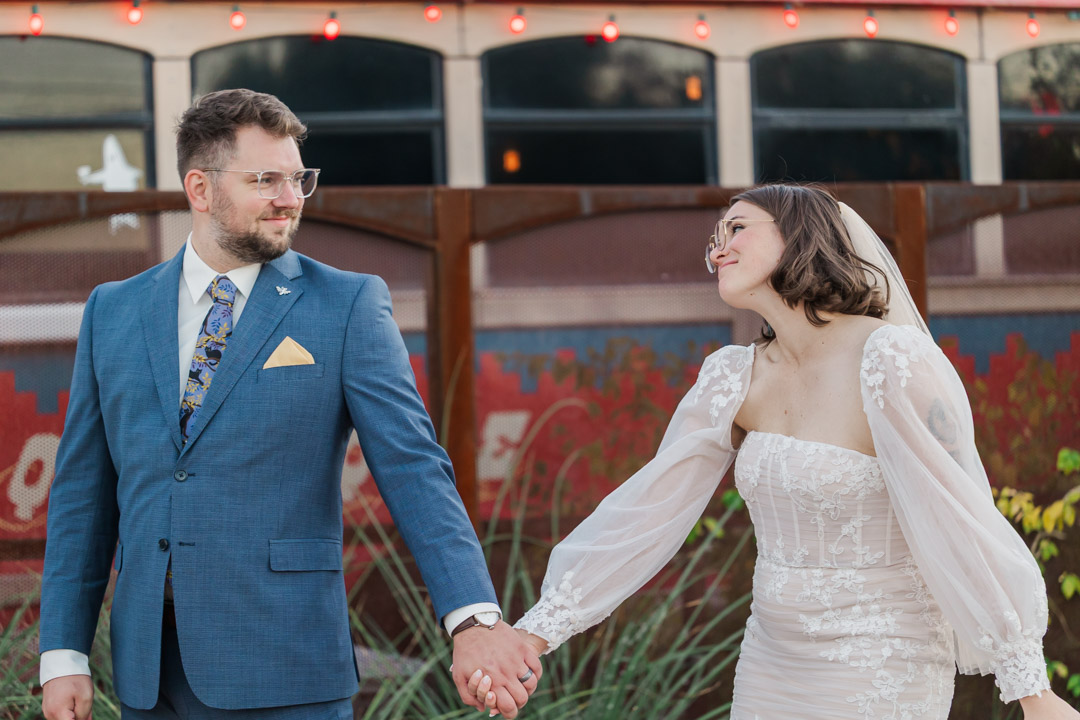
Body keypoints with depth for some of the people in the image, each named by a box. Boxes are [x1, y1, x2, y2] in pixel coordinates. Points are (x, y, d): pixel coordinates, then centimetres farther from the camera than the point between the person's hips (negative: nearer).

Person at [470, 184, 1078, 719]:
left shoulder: (891, 362, -16)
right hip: (770, 670, 7)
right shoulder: (735, 379, 4)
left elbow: (961, 524, -16)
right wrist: (534, 633, -3)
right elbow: (646, 512, 3)